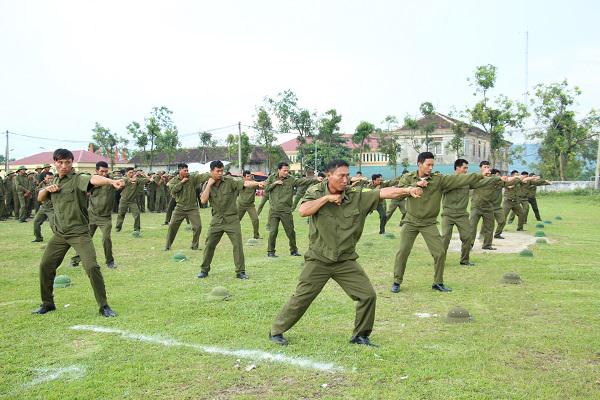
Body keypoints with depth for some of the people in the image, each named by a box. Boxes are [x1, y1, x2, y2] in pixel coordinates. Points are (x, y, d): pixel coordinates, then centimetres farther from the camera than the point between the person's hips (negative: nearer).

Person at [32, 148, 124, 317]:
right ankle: (47, 303, 28)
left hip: (79, 233, -7)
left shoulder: (78, 178, -12)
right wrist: (47, 189, -1)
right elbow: (40, 199, 22)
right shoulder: (55, 181, 11)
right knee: (45, 265, 9)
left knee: (92, 267, -15)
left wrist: (112, 181, -55)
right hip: (60, 234, 7)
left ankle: (104, 306, -4)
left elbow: (94, 179, -34)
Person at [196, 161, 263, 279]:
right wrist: (209, 185, -12)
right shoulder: (207, 185, 4)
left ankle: (240, 271, 1)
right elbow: (203, 200, -10)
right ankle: (204, 270, 22)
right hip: (216, 220, 2)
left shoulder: (230, 181, -5)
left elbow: (245, 183, -19)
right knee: (209, 245, 7)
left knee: (238, 244, -7)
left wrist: (257, 183, -36)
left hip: (232, 219, -2)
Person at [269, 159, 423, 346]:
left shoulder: (357, 195, -6)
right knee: (301, 298, 2)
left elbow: (384, 192, -16)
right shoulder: (315, 192, -6)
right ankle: (276, 331, 21)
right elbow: (303, 211, -22)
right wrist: (326, 198, -21)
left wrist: (407, 190, -29)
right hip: (318, 260, -2)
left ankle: (360, 336, 18)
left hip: (346, 261, 2)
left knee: (368, 295, -2)